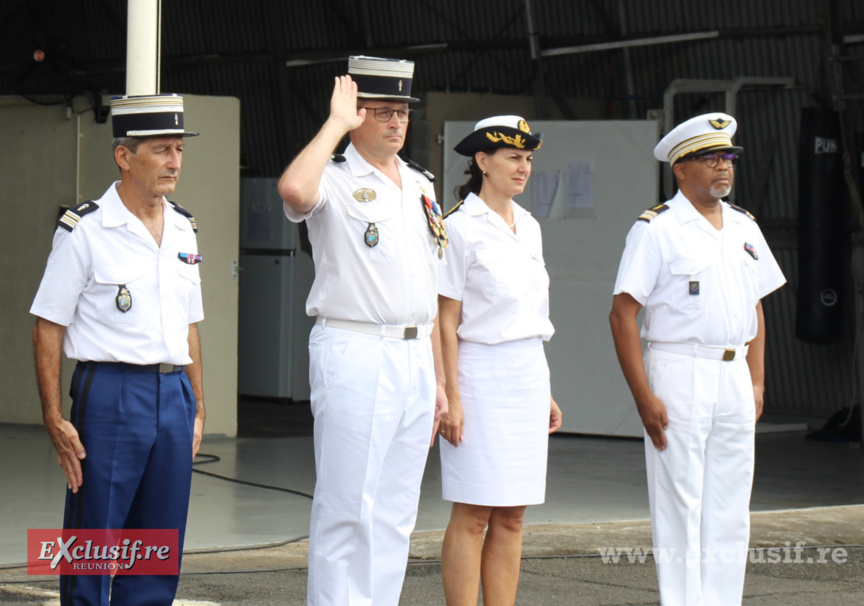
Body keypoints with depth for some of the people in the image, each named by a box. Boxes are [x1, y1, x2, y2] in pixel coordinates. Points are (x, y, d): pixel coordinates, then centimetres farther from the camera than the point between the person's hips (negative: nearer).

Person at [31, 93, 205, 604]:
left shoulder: (183, 231, 13)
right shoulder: (84, 231, -6)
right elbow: (48, 328, -5)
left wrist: (198, 408, 15)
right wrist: (55, 419, -11)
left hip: (174, 394, 6)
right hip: (111, 391, -6)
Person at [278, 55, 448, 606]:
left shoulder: (421, 186, 17)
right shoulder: (335, 179, -4)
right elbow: (294, 190, -31)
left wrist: (438, 380, 18)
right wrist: (336, 124, -17)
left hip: (415, 357, 7)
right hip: (354, 354, -7)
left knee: (396, 514, 9)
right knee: (347, 509, -7)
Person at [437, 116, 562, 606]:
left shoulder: (529, 226, 14)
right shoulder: (460, 228, -8)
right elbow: (446, 321, -10)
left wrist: (546, 392, 18)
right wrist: (450, 398, -16)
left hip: (528, 376, 7)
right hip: (481, 376, -7)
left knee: (512, 515, 7)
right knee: (473, 515, -6)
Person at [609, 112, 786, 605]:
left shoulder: (744, 228, 14)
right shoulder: (657, 229, -6)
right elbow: (623, 312, -10)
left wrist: (756, 381, 11)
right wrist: (644, 397, -16)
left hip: (734, 376, 6)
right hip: (679, 375, -6)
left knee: (731, 511, 7)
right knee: (680, 509, -3)